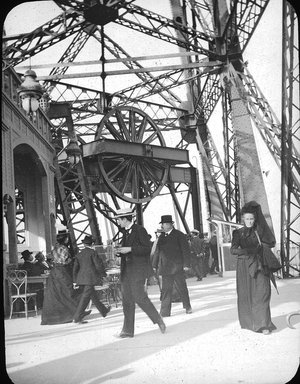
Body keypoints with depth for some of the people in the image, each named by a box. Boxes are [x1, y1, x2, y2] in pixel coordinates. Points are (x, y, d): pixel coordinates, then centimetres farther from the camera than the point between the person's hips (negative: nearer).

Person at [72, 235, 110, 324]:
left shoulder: (79, 255, 11)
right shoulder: (92, 252, -7)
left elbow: (75, 268, 11)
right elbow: (99, 264, -10)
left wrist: (75, 281, 15)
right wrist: (103, 275, 3)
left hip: (81, 279, 7)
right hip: (90, 279, -7)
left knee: (93, 295, 17)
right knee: (85, 297, -6)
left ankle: (104, 311, 32)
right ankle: (77, 318, -8)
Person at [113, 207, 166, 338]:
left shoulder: (139, 230, -8)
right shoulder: (125, 232, 17)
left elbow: (148, 248, -14)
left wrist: (130, 249, -18)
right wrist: (120, 252, 4)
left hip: (138, 269, -8)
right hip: (126, 270, 8)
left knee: (139, 296, -12)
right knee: (127, 299, 5)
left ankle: (158, 320, 6)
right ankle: (128, 330, 10)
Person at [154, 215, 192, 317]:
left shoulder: (179, 235, -3)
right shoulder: (161, 237, 11)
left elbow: (186, 251, -5)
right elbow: (158, 252, 13)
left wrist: (186, 264, -10)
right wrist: (156, 266, 9)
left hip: (177, 267, -4)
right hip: (166, 268, 4)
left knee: (182, 288, 7)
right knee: (165, 290, 0)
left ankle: (187, 307, 26)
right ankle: (165, 312, 1)